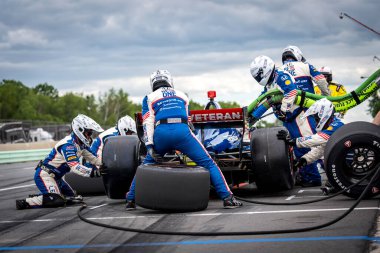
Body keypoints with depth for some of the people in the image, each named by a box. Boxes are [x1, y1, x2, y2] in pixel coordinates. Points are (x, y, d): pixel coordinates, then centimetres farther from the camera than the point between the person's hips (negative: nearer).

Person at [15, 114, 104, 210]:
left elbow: (93, 158, 9)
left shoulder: (81, 144, 7)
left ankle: (36, 198, 14)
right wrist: (92, 172, -42)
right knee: (57, 201, -26)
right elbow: (74, 166, -33)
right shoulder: (68, 145, -22)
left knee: (71, 197, 14)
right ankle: (25, 202, -18)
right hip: (44, 175, -11)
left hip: (55, 176, 11)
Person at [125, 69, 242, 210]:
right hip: (182, 132, 0)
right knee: (209, 164, 6)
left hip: (161, 134, 0)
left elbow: (148, 123, 9)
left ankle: (131, 200, 20)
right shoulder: (182, 95, 31)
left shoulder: (149, 98, 24)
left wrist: (149, 145, 2)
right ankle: (227, 198, -3)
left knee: (146, 165, 22)